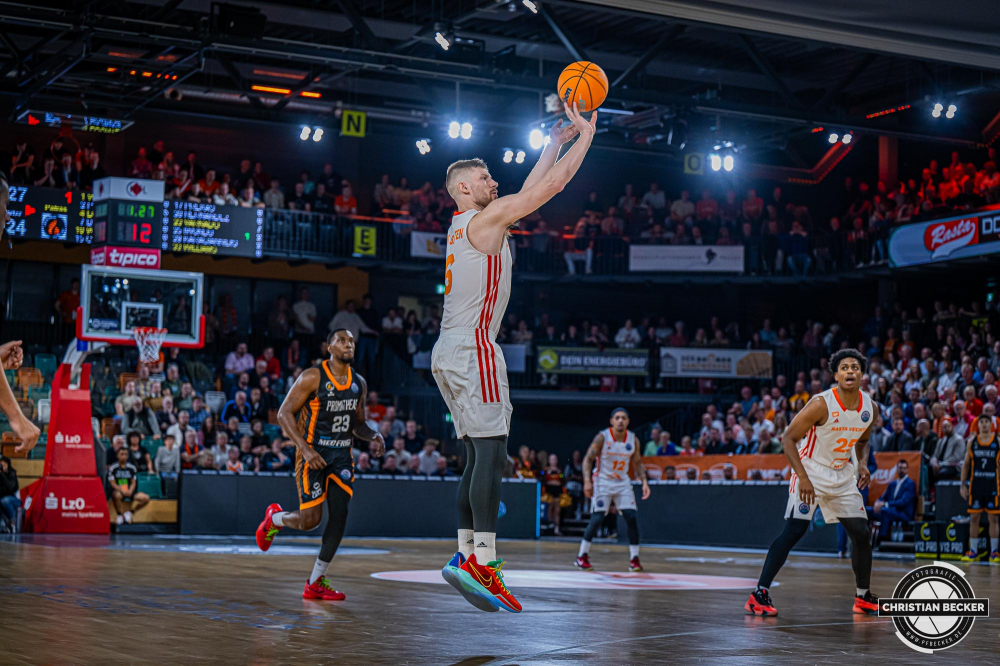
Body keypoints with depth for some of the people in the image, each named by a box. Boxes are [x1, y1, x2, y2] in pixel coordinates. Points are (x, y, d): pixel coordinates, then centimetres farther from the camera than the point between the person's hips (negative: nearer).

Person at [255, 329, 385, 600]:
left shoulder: (359, 383, 8)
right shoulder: (313, 378, -11)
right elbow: (285, 413, -11)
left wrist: (373, 436, -4)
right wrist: (306, 449, -21)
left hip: (342, 455, 6)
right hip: (313, 453, -5)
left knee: (339, 515, -6)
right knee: (310, 519, -11)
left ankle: (316, 583, 3)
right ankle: (274, 518, 25)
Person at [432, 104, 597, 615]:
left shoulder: (463, 225, 21)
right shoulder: (487, 219, -6)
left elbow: (529, 190, 31)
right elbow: (553, 185, -9)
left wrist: (555, 143, 32)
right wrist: (586, 135, 1)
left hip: (448, 352, 10)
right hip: (473, 348, -10)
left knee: (479, 455, 11)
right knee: (491, 451, -15)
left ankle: (465, 555, 8)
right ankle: (482, 562, -22)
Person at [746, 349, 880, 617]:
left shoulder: (869, 406, -1)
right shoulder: (822, 404, -20)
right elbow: (788, 438, -17)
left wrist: (862, 463, -3)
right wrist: (803, 477, -24)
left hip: (843, 475, 6)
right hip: (811, 472, -6)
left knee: (861, 534, 6)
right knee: (794, 530, -17)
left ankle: (864, 598, 22)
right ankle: (759, 594, -14)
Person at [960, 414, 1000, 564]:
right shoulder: (972, 442, 7)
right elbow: (966, 464, 10)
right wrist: (963, 484, 3)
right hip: (975, 484, 2)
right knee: (974, 518, 3)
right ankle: (973, 552, 8)